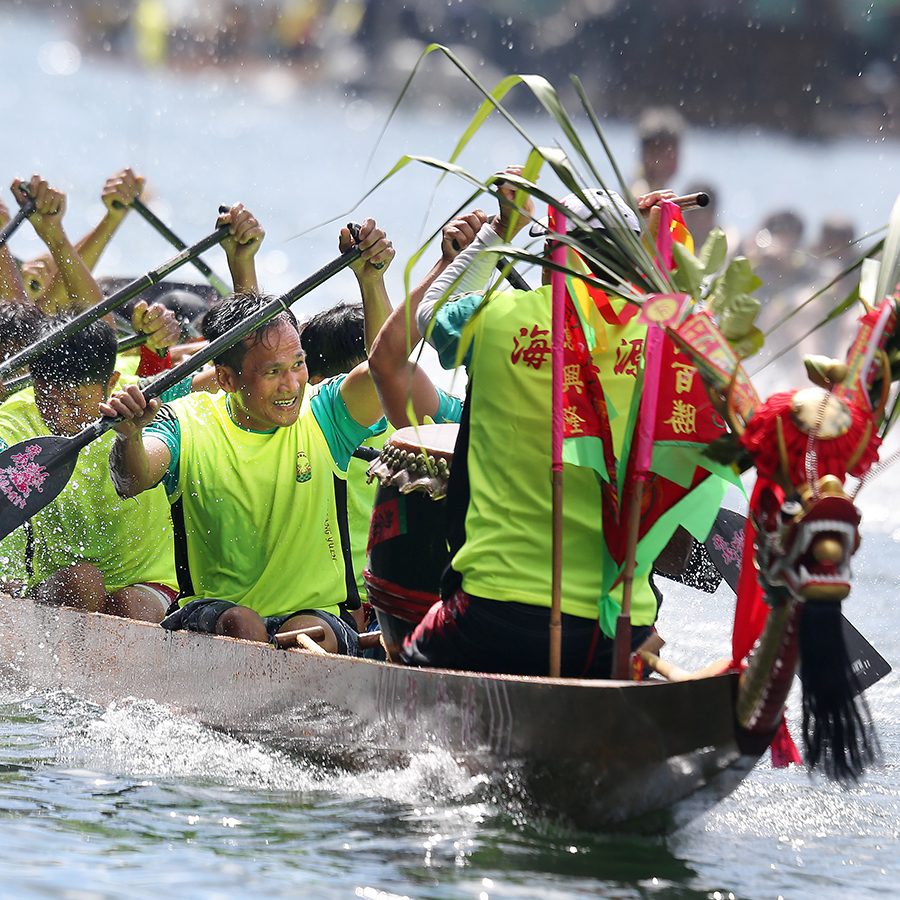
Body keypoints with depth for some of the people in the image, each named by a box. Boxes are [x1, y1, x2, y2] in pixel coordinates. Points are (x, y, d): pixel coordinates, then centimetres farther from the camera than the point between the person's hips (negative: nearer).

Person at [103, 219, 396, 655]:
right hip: (209, 612, -1)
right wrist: (130, 436, -42)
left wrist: (371, 281, -31)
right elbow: (133, 480, -19)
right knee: (243, 626, -33)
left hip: (312, 612, 1)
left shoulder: (322, 418, 1)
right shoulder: (188, 424, -1)